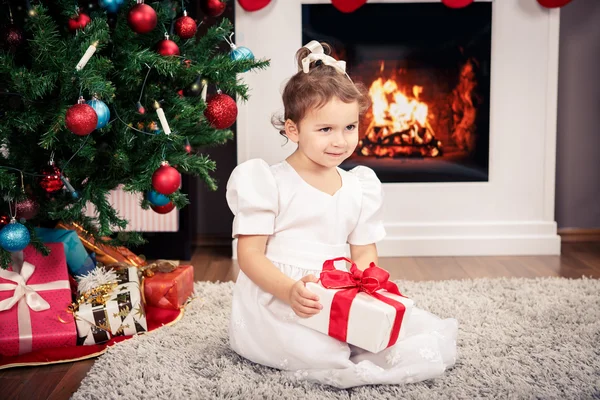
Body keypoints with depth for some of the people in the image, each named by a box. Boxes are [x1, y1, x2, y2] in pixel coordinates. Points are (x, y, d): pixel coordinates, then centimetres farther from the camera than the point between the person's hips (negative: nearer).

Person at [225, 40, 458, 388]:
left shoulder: (360, 187, 14)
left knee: (436, 342, -13)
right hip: (277, 303, -5)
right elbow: (250, 255, -6)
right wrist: (290, 291, -25)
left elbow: (365, 255, 15)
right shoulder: (267, 182, -2)